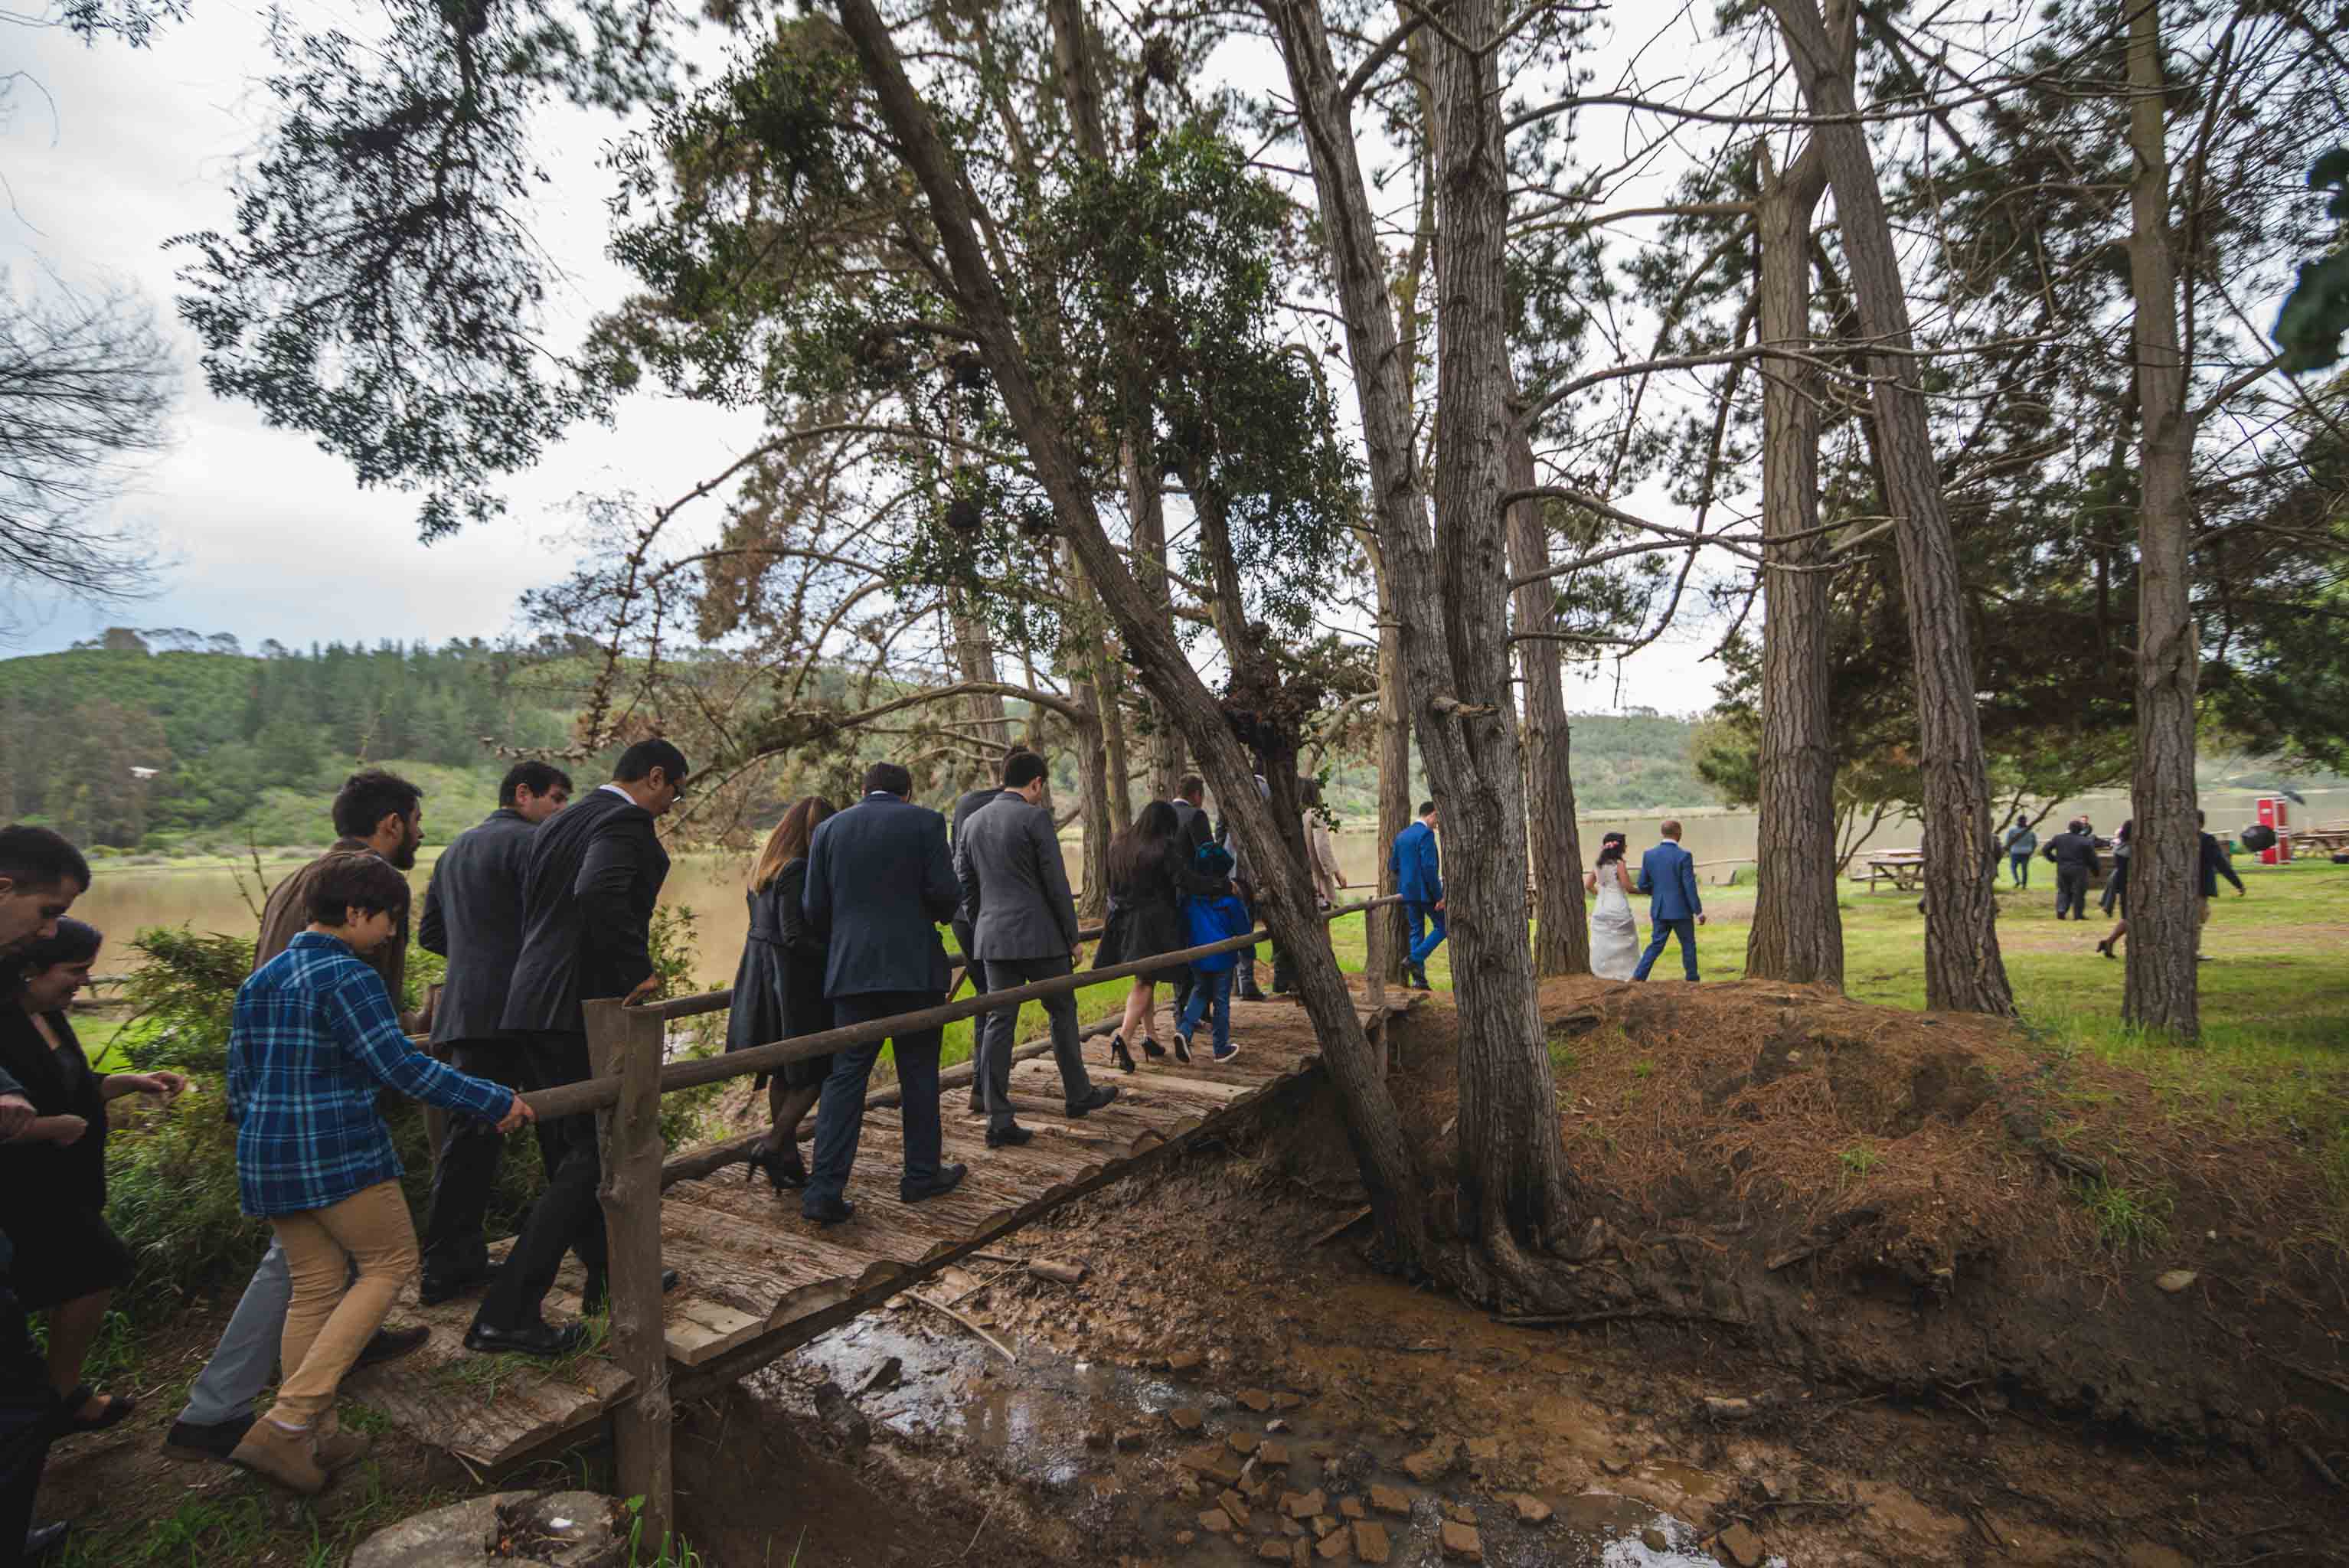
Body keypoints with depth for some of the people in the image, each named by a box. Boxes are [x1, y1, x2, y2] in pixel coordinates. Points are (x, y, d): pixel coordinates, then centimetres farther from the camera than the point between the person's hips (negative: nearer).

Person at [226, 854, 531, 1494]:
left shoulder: (259, 980, 11)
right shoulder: (347, 978, -16)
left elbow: (240, 1084, 17)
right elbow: (401, 1067, -21)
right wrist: (494, 1101, -17)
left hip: (267, 1155, 9)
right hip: (340, 1155, -8)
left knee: (315, 1286, 15)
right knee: (390, 1264, 5)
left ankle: (311, 1437, 23)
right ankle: (288, 1422, -1)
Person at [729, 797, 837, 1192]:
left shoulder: (764, 867, 11)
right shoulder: (798, 870, -17)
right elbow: (795, 936, -22)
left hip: (762, 975, 10)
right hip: (793, 979, -9)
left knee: (783, 1072, 15)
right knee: (817, 1069, 2)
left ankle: (788, 1160, 22)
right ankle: (771, 1146, -2)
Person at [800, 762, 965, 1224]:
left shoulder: (829, 829, 8)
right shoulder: (924, 822, -1)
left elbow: (814, 908, 6)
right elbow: (945, 892, -10)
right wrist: (943, 913, 13)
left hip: (850, 970, 3)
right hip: (914, 967, -2)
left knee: (845, 1076, 5)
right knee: (918, 1072, 10)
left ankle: (824, 1190, 0)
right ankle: (922, 1174, 21)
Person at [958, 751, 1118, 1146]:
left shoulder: (972, 822, 10)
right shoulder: (1036, 818, -10)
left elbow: (964, 886, 13)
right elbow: (1056, 884, -11)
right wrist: (1072, 936, -3)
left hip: (992, 939, 6)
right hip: (1039, 936, -5)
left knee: (998, 1023, 6)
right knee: (1062, 1012, 13)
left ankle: (998, 1120, 5)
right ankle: (1078, 1094, 27)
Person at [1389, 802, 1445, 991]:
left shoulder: (1401, 835, 12)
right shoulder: (1426, 834, -13)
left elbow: (1393, 866, 13)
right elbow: (1429, 867, -20)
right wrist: (1439, 895, -17)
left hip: (1406, 891, 8)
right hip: (1426, 891, -8)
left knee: (1416, 931, 11)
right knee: (1442, 927, 5)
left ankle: (1418, 979, 10)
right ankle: (1414, 959, -6)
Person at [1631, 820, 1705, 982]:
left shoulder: (1649, 855, 0)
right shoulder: (1683, 856, -14)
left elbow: (1642, 885, 3)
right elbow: (1690, 887, -15)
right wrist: (1698, 911, -8)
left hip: (1659, 910, 4)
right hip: (1680, 910, -4)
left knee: (1656, 945, 10)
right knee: (1688, 945, 13)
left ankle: (1637, 977, -3)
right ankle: (1692, 980, 21)